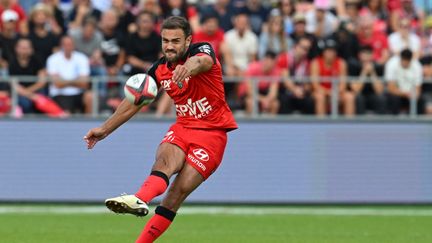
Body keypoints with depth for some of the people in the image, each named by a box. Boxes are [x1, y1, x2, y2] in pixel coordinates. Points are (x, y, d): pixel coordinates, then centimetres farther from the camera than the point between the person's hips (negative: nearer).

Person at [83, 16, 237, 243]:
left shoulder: (202, 50, -12)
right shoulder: (159, 69, 4)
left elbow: (202, 61, -39)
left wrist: (189, 67, -64)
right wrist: (105, 129, 16)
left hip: (211, 132, -4)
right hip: (182, 128, 4)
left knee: (179, 192, -18)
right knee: (165, 159, -30)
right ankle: (139, 200, -60)